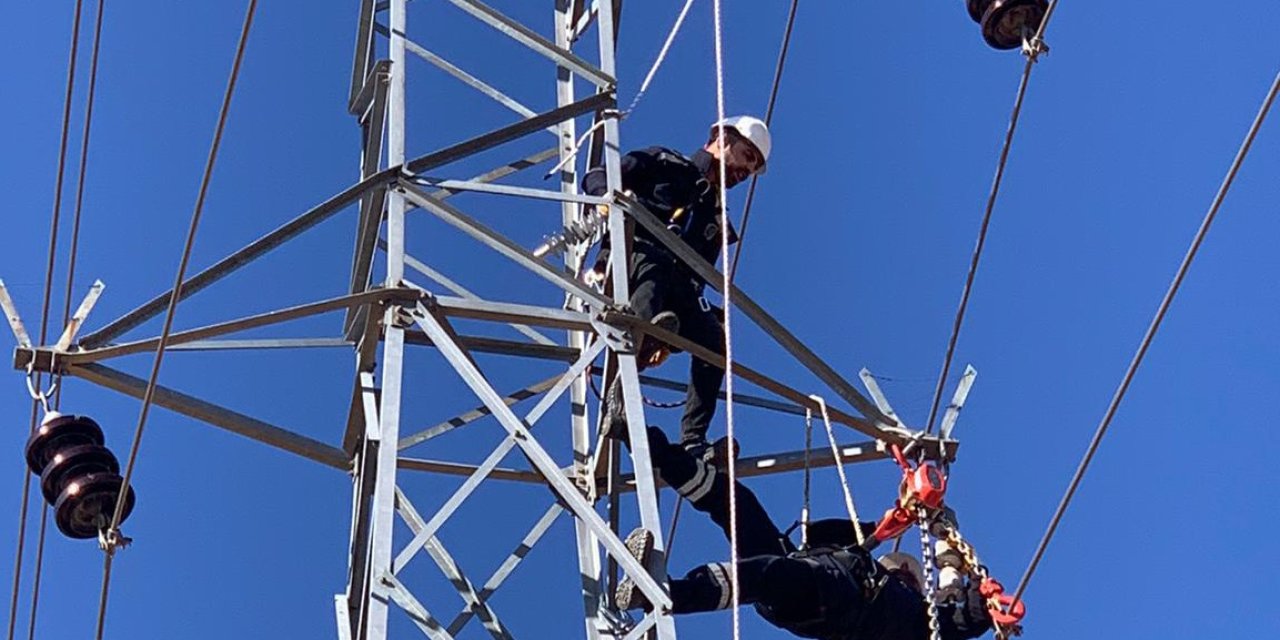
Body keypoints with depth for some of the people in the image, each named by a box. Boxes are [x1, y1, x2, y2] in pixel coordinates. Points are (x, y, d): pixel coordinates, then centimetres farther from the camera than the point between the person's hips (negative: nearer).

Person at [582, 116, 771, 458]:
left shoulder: (715, 220, 29)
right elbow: (595, 177, 8)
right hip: (625, 264, -4)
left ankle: (692, 444, -30)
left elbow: (695, 281, 17)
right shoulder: (664, 164, 18)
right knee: (653, 259, -38)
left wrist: (670, 337, 0)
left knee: (714, 336, -24)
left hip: (672, 298, 4)